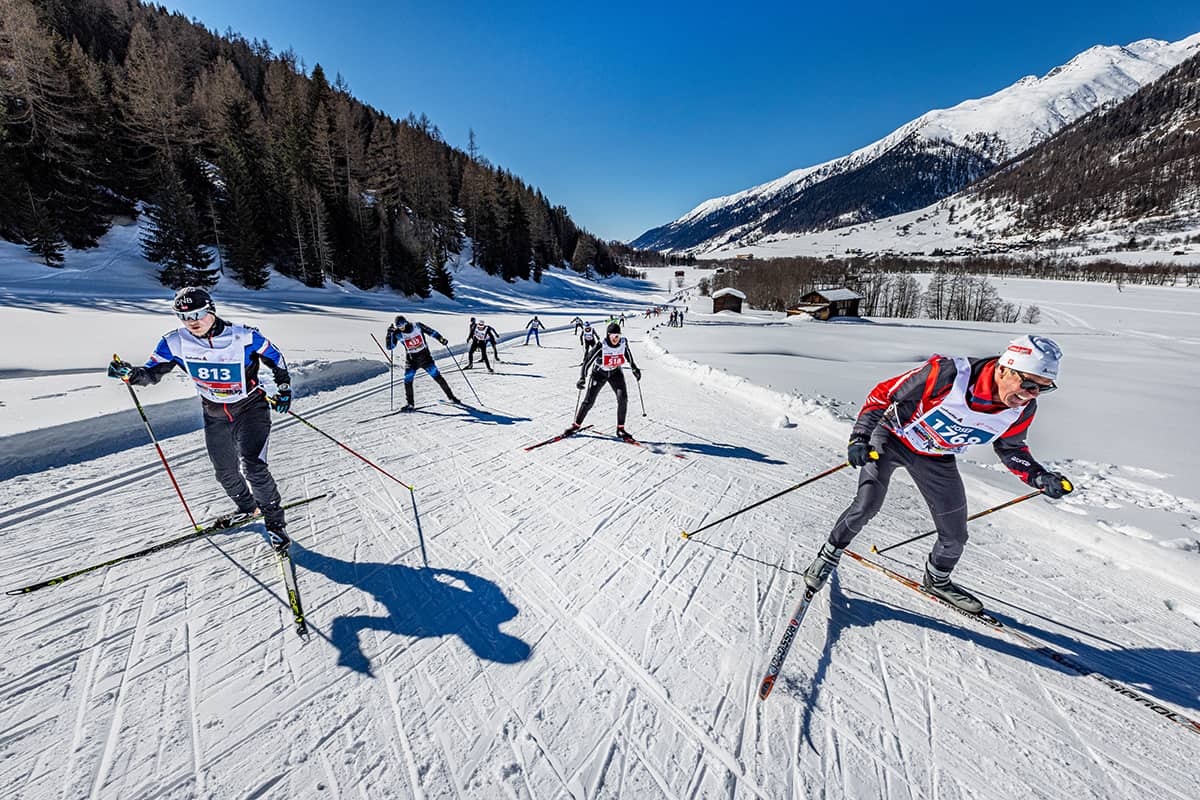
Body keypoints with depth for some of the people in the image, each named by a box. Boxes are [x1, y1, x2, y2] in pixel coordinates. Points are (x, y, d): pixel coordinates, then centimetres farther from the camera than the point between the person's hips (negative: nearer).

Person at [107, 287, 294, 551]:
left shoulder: (244, 337, -18)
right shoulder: (175, 343, -8)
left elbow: (275, 358, -4)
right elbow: (152, 373, -2)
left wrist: (284, 389, -6)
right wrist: (131, 373, -24)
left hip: (250, 407, -5)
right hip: (214, 414, 5)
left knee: (253, 466, -18)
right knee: (225, 472, 15)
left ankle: (275, 521, -3)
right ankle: (246, 508, 42)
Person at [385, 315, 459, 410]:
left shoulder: (417, 326, -11)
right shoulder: (398, 334, -8)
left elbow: (431, 331, 0)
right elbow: (390, 347, -8)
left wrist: (441, 338, -12)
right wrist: (390, 333, -18)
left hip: (425, 357, -1)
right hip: (411, 360, 1)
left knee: (437, 376, -2)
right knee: (407, 381, -5)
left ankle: (450, 396, 9)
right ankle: (410, 404, 11)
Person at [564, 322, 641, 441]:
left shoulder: (624, 342, -17)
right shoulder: (601, 345, -28)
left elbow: (628, 354, 7)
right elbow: (588, 360, -20)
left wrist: (634, 368, 13)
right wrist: (582, 377, -26)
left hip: (615, 372, 3)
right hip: (599, 373, -2)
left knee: (623, 398, -16)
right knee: (588, 401, -3)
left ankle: (620, 429, -3)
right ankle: (576, 425, 18)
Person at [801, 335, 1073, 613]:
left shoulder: (1022, 409, -14)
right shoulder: (949, 374, -34)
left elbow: (1010, 447, 7)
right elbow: (884, 395, -25)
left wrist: (1039, 477, -10)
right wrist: (860, 437, -33)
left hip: (936, 459, 5)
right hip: (892, 437, -5)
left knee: (955, 535, 10)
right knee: (867, 504, -21)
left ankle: (937, 580, 42)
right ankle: (829, 555, 5)